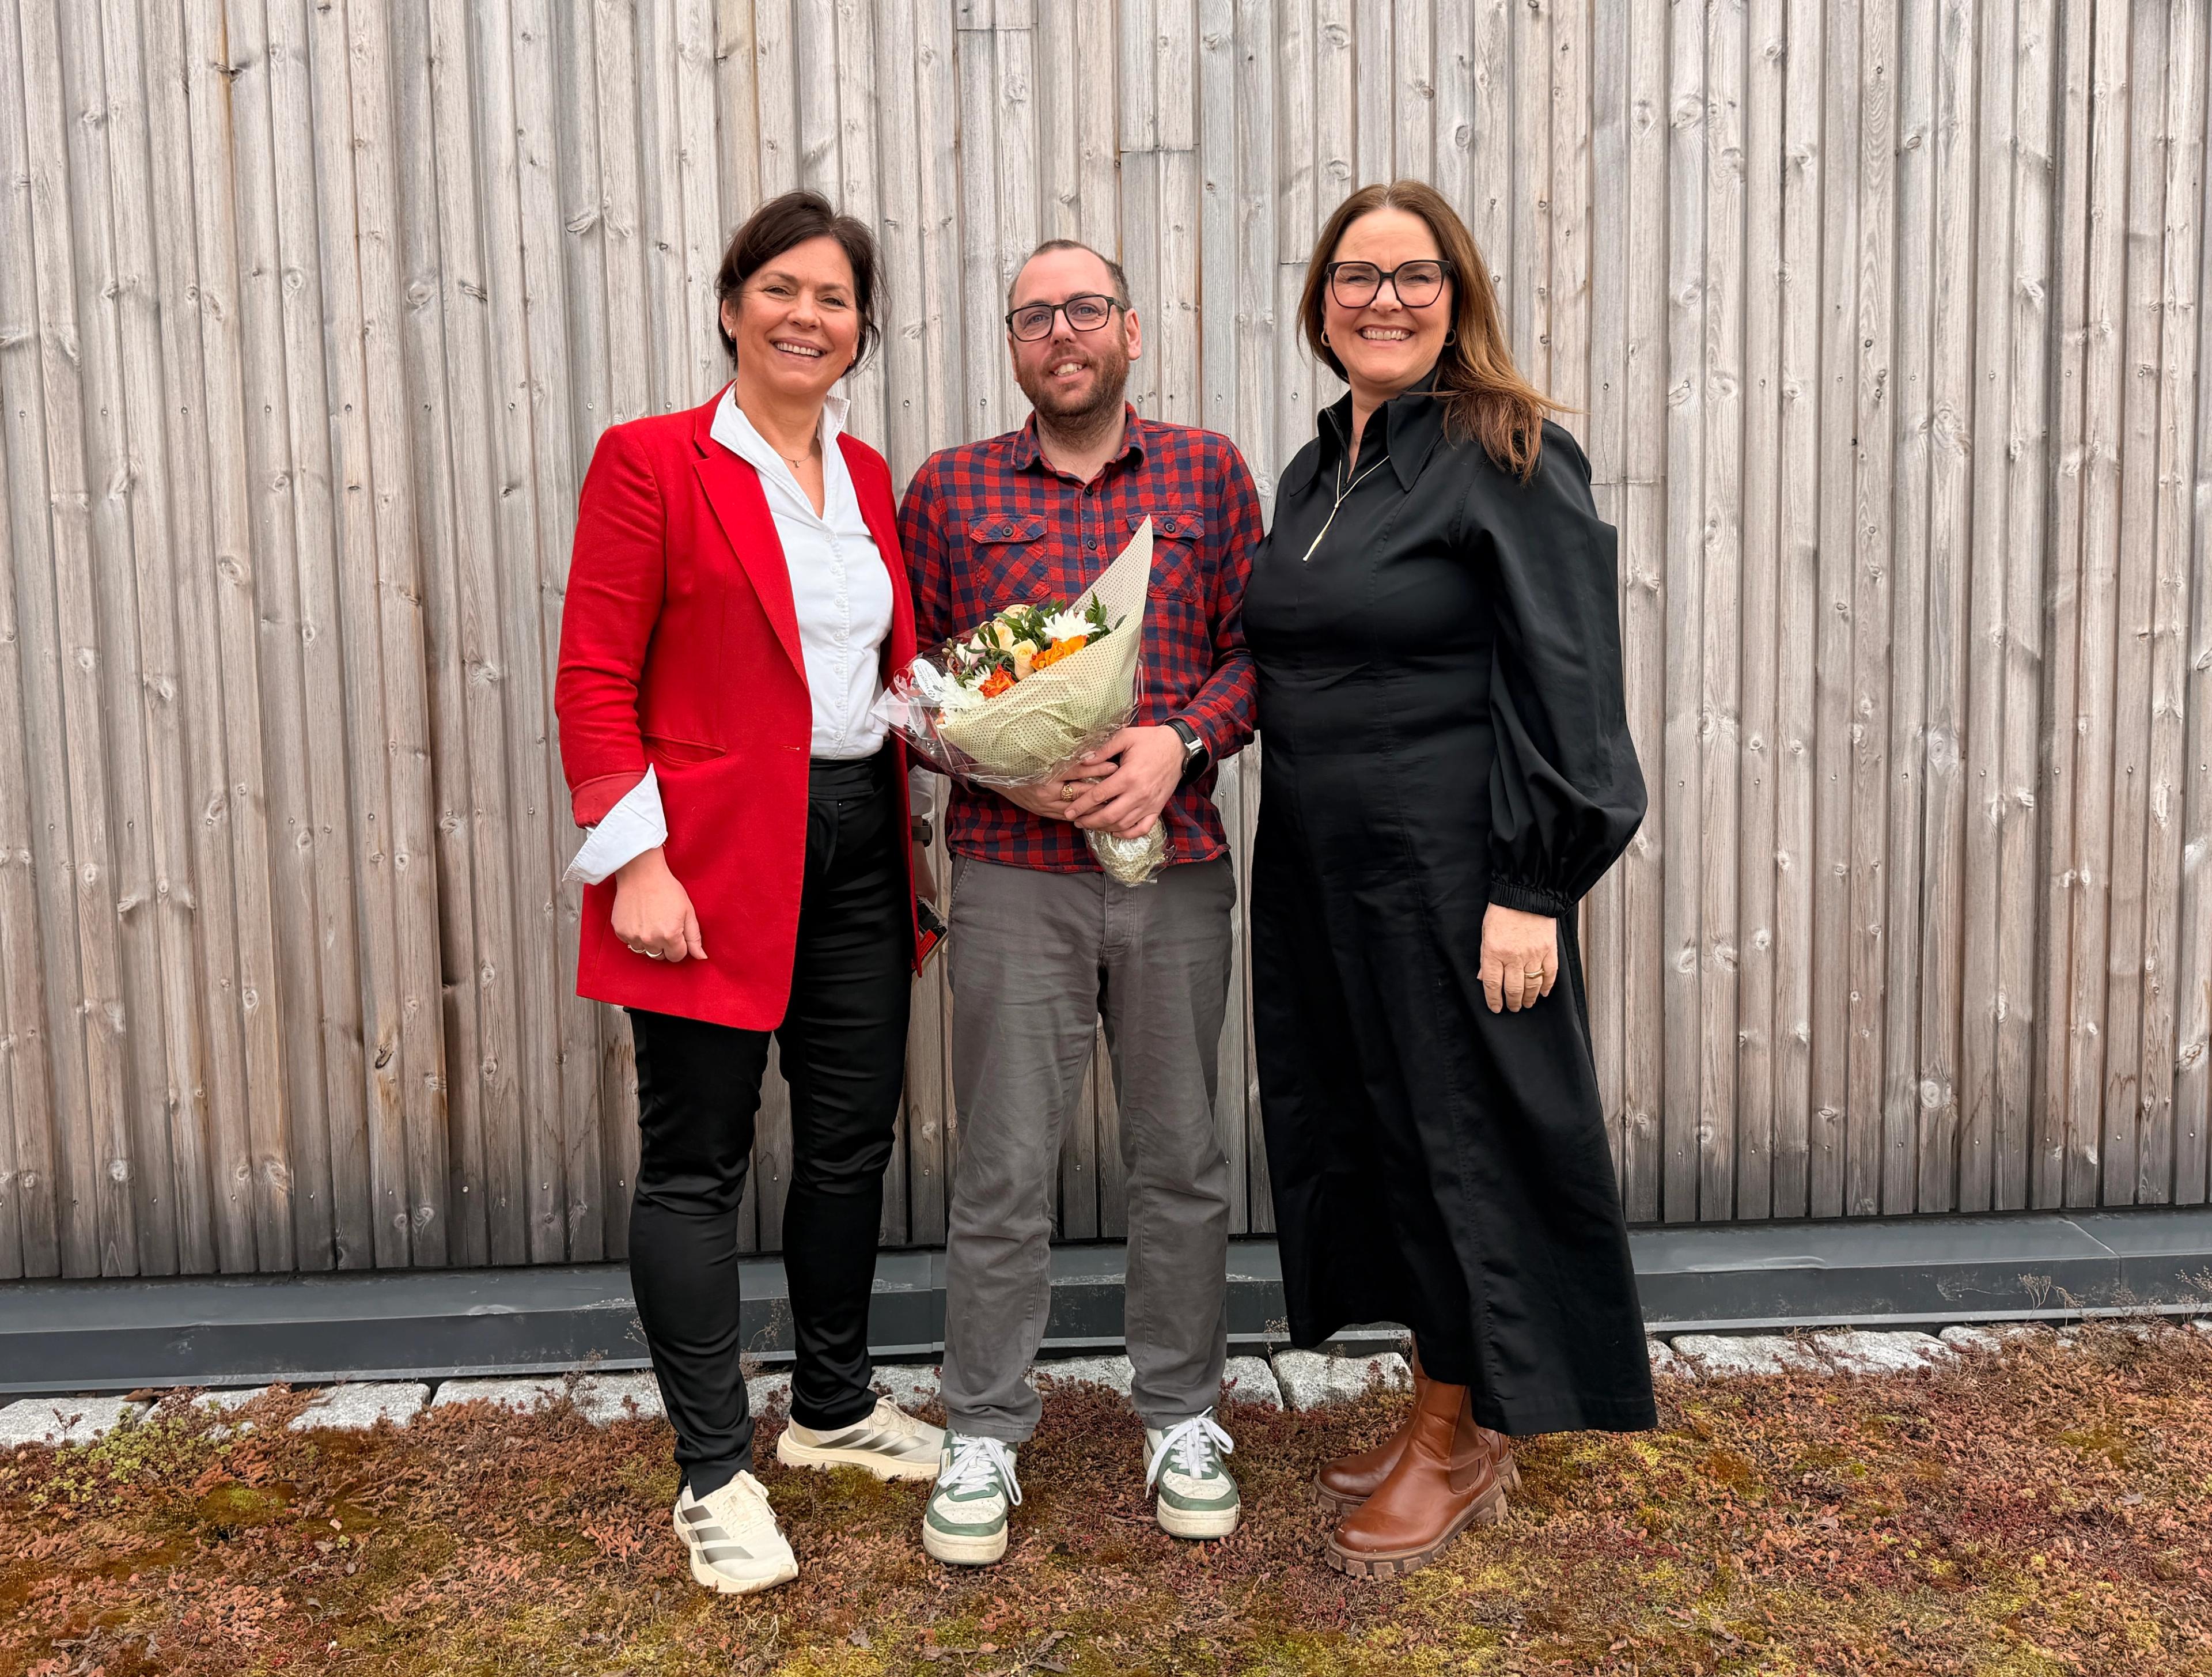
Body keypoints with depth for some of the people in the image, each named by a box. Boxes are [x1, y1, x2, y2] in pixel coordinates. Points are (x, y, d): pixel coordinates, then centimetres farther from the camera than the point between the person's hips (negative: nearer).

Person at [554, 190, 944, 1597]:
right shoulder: (652, 462, -5)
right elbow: (595, 680, -9)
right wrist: (635, 859, -16)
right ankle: (716, 1475, 16)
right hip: (715, 863, -6)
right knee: (698, 1162, 4)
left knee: (852, 1140, 14)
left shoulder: (870, 478, 13)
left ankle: (836, 1407, 34)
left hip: (859, 850, 6)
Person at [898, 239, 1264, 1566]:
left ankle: (1184, 1413, 28)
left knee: (1181, 1157, 10)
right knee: (1005, 1169, 4)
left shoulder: (1209, 474, 9)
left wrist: (1180, 740, -12)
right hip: (1013, 873, -1)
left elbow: (1258, 646, 6)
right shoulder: (949, 491, 7)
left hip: (1177, 867, 1)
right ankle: (986, 1434, 20)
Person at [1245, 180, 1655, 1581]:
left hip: (1450, 872, -8)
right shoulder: (1318, 468, 13)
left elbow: (1563, 689, -14)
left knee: (1455, 1130, 4)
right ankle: (1442, 1413, 31)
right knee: (1353, 1124, 13)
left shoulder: (1510, 458, -9)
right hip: (1321, 871, 8)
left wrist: (1532, 889, -19)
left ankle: (1461, 1440, 22)